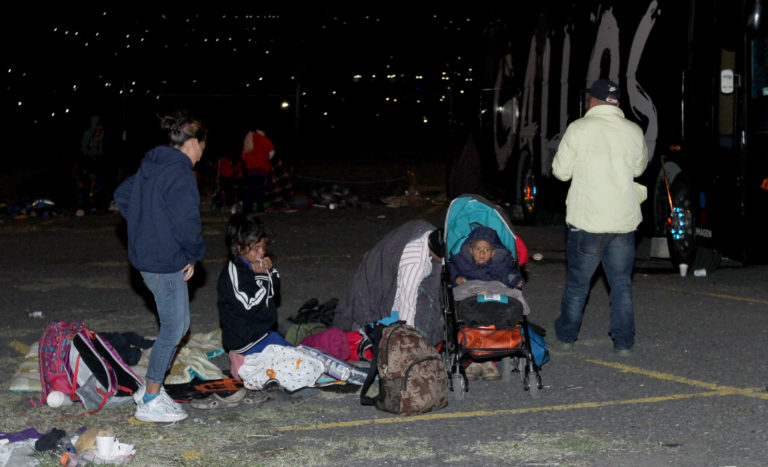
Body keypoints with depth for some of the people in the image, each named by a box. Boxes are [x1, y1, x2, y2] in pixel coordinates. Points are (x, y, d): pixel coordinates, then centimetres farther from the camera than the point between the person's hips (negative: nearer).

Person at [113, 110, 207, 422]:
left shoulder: (151, 165, 11)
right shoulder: (180, 174, -19)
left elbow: (122, 195, 24)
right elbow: (186, 221, -25)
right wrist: (194, 256, -9)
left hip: (145, 255, 10)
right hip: (166, 263, -10)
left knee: (178, 325, 18)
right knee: (173, 329, 0)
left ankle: (150, 388, 26)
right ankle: (151, 401, 7)